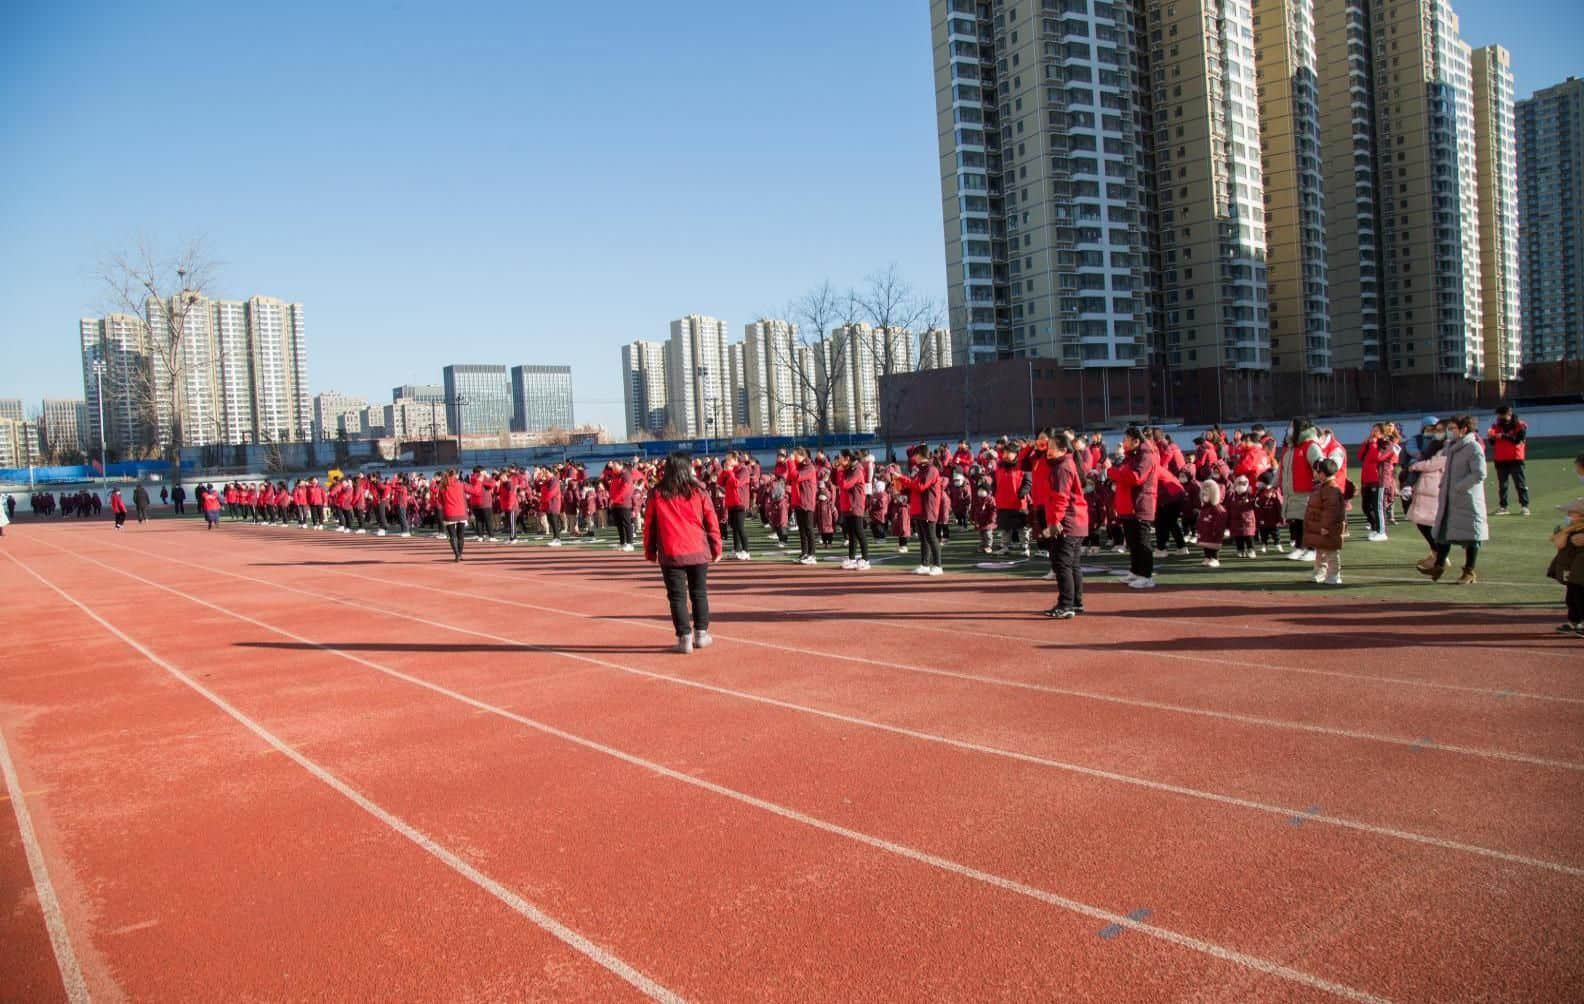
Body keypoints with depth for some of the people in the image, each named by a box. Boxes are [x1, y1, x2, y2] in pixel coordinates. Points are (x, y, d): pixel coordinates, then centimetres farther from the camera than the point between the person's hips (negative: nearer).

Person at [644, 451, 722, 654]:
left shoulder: (657, 493, 0)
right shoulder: (698, 491, -1)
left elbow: (649, 524, 3)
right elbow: (711, 521, 1)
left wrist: (650, 551, 12)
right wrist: (716, 547, 10)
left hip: (671, 553, -1)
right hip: (698, 551, 1)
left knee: (677, 596, 3)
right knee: (699, 593, 14)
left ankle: (684, 638, 0)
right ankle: (701, 634, 18)